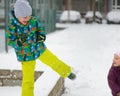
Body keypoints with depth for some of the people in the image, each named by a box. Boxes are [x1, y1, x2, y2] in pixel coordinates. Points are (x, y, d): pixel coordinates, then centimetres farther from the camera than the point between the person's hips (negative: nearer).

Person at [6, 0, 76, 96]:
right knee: (28, 80, 2)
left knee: (54, 62, 15)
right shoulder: (12, 26, -23)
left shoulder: (34, 21, -15)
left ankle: (66, 72, 44)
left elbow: (41, 28, 2)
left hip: (39, 49, 3)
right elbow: (10, 41, -19)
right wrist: (19, 41, -39)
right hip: (26, 55, -3)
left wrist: (42, 35, -20)